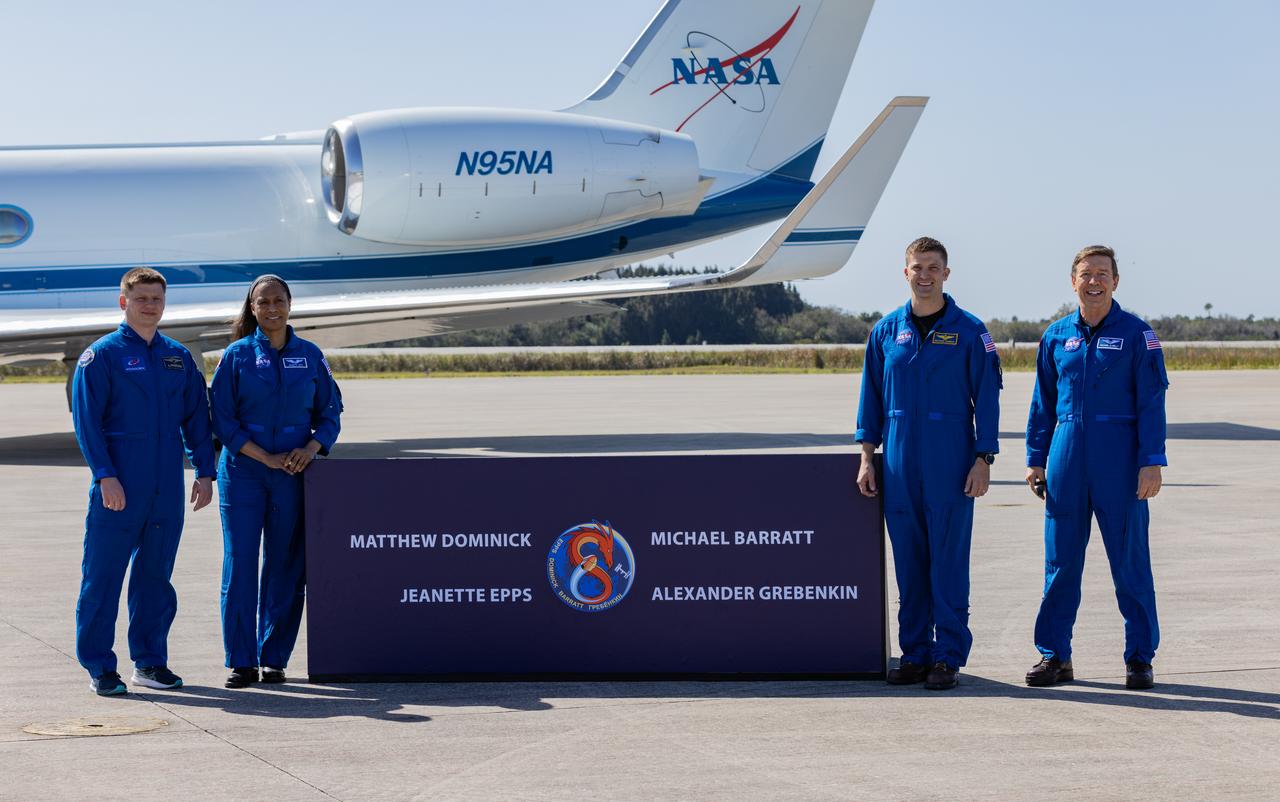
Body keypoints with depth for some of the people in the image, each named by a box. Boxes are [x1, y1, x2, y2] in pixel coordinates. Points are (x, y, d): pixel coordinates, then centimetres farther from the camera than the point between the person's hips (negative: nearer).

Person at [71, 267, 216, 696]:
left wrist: (205, 471, 7)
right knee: (103, 576, -3)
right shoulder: (102, 355, -2)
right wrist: (105, 476, -15)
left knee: (156, 576, 10)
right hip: (118, 488, -4)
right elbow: (86, 419, -7)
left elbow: (196, 416, 15)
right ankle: (99, 667, 4)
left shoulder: (179, 357, 13)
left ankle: (150, 661, 18)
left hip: (166, 489, 5)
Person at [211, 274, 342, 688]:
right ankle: (240, 661, 1)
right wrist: (267, 458, -12)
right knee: (240, 565, -4)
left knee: (286, 567, 3)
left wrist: (312, 447, -11)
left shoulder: (310, 356, 7)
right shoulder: (237, 355, 1)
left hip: (294, 475, 2)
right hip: (243, 471, -2)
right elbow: (222, 420, -2)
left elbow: (330, 412, 10)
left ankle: (274, 658, 13)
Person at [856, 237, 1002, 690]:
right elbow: (872, 397, 13)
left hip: (950, 466, -3)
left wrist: (983, 460, -8)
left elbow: (987, 399, -1)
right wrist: (867, 457, 6)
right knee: (908, 564, 6)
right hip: (900, 466, 3)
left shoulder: (969, 332, 0)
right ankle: (915, 654, 13)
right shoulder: (886, 331, 10)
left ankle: (948, 657, 2)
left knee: (949, 564, -3)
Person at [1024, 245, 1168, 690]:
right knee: (1060, 561, 5)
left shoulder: (1137, 334, 0)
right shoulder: (1056, 336, 10)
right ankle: (1055, 656, 12)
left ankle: (1140, 657, 9)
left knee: (1130, 561, 1)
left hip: (1120, 461, -3)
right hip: (1067, 461, 3)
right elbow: (1043, 403, 14)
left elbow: (1151, 403, -4)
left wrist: (1152, 462, -10)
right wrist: (1035, 459, 9)